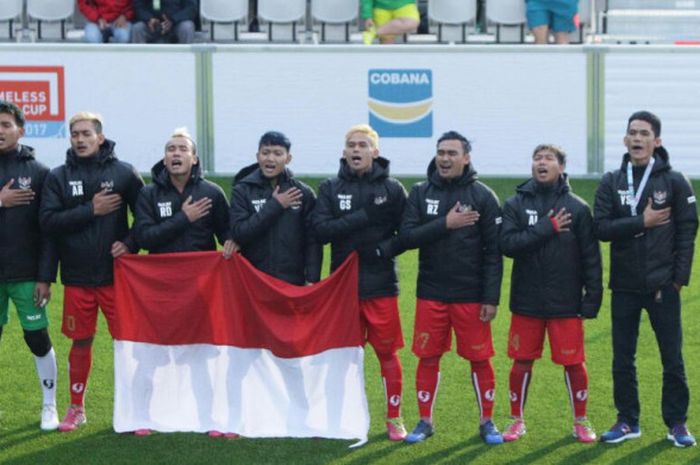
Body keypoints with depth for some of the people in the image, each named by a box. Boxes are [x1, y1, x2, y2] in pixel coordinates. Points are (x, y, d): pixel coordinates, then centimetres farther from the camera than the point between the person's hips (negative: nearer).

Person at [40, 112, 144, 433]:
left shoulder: (123, 173, -1)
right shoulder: (59, 177, 1)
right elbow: (47, 221, -9)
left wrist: (131, 244, -10)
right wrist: (90, 210, -15)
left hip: (116, 274, -1)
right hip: (77, 276, 1)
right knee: (81, 343, 10)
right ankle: (76, 407, 23)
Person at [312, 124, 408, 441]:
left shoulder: (392, 189, 1)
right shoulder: (330, 189, 4)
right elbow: (321, 230, -9)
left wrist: (383, 250, -15)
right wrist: (363, 217, -15)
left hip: (381, 285, -1)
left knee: (387, 352, 3)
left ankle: (394, 417, 13)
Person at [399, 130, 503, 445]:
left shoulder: (483, 196, -2)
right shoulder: (420, 194, 4)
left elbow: (493, 251, -4)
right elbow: (406, 237, -6)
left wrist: (491, 298, -9)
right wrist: (445, 224, -17)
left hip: (471, 295, -2)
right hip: (431, 294, 2)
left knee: (480, 359, 2)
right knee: (428, 357, 6)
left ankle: (487, 422, 15)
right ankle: (425, 421, 18)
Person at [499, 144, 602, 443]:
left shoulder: (577, 208, 0)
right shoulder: (516, 205, 2)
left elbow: (591, 257, 1)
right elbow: (508, 244, -12)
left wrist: (593, 297, -4)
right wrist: (547, 227, -17)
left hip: (566, 303, -1)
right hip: (527, 301, 1)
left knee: (573, 363, 2)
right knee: (522, 362, 7)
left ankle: (581, 422, 16)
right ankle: (517, 421, 21)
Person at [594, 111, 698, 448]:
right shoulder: (611, 183, 5)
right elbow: (602, 228, -6)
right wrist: (642, 222, -16)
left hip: (663, 286, -2)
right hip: (624, 287, 2)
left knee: (673, 359, 2)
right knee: (622, 359, 8)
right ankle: (628, 421, 19)